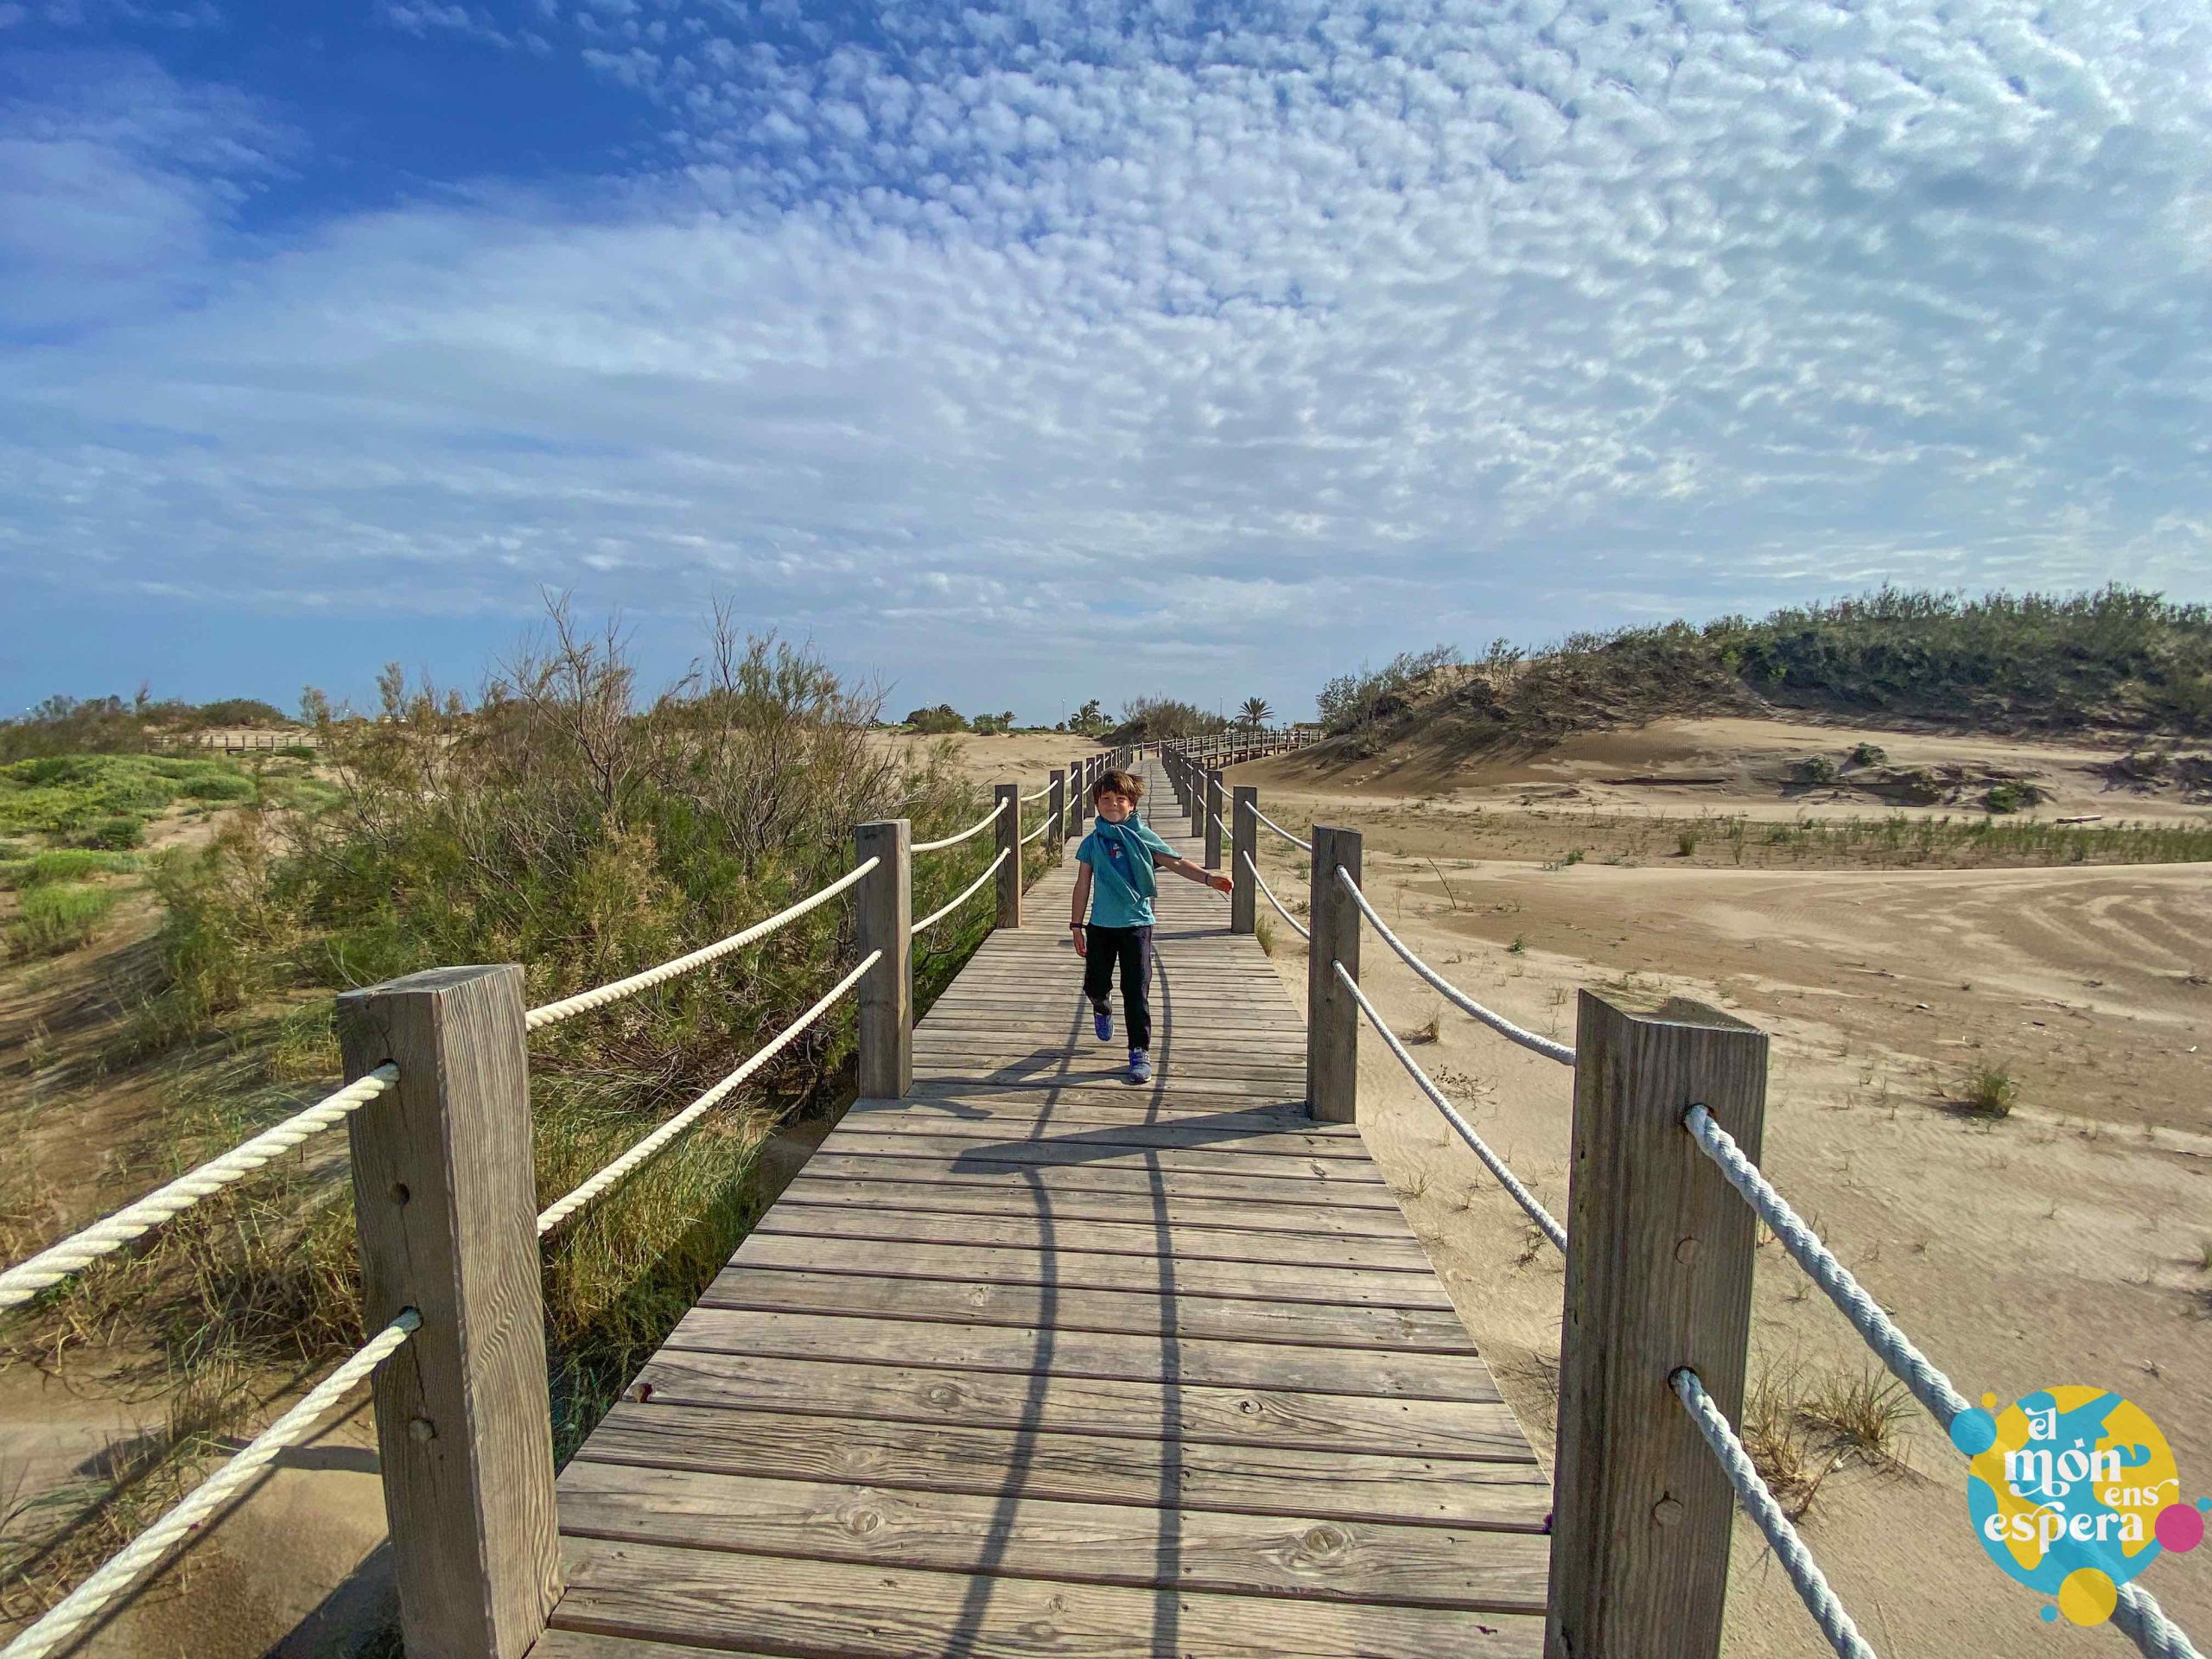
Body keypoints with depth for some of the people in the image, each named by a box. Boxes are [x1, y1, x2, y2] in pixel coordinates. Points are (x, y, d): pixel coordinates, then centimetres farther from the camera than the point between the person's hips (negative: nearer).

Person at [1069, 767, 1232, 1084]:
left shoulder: (1141, 837, -2)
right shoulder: (1092, 843, 3)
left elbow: (1176, 862, -9)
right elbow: (1083, 885, 8)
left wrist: (1208, 878, -24)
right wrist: (1076, 925, 8)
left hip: (1136, 923, -2)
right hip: (1101, 925, 2)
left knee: (1136, 991, -1)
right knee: (1094, 984, 8)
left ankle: (1140, 1052, 11)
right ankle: (1101, 1008, 46)